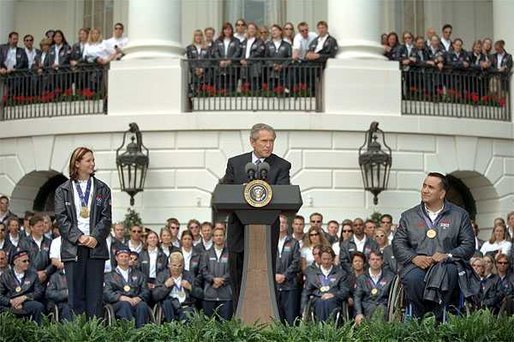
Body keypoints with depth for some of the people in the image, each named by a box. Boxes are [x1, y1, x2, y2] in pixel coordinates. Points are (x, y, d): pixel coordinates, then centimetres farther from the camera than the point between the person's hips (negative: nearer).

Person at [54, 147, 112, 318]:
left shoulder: (102, 189, 11)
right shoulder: (63, 190, 7)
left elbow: (106, 217, 4)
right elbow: (61, 218, -1)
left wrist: (95, 237, -11)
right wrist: (79, 237, -12)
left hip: (96, 247, 1)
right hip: (72, 247, -1)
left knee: (95, 294, 0)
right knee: (75, 294, 0)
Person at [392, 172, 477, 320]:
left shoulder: (460, 215, 16)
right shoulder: (408, 216, 20)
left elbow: (469, 245, 8)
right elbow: (398, 243, 12)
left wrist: (448, 255, -10)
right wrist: (414, 258, -8)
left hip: (447, 264, -1)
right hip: (417, 264, 1)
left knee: (447, 271, -39)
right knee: (412, 277, -36)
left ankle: (439, 319, -37)